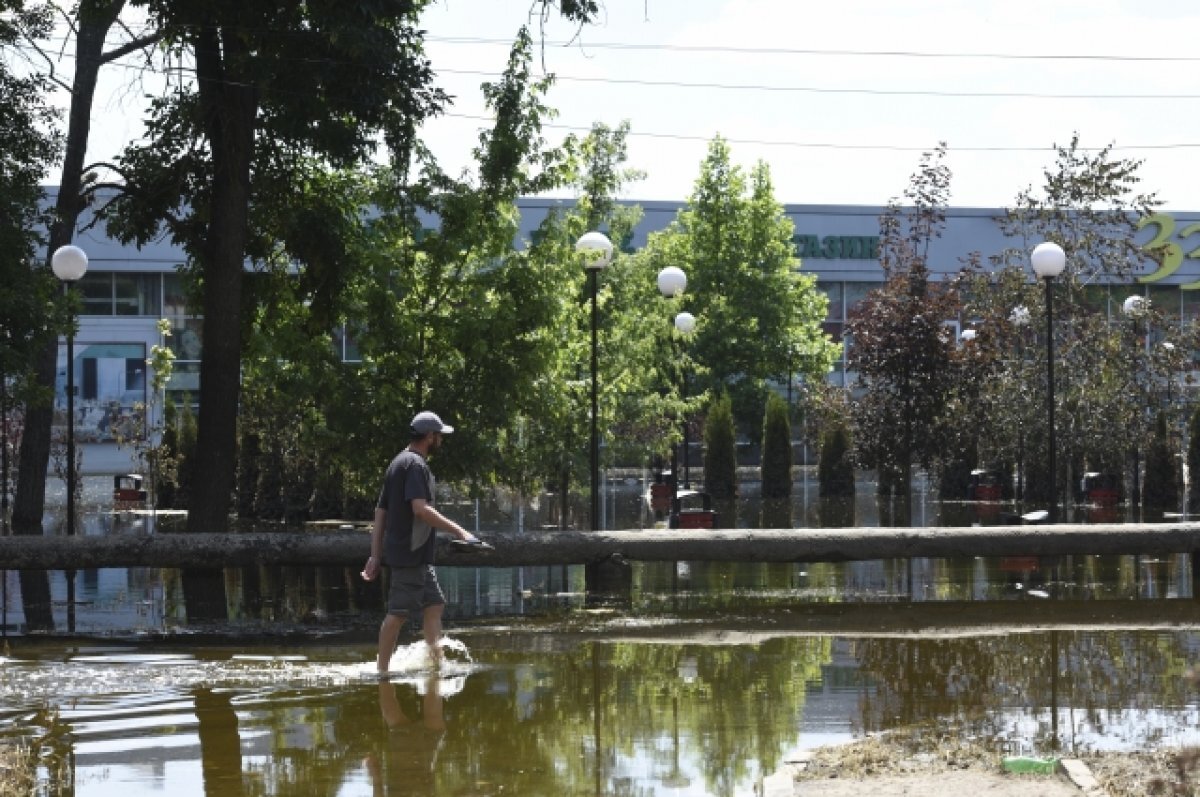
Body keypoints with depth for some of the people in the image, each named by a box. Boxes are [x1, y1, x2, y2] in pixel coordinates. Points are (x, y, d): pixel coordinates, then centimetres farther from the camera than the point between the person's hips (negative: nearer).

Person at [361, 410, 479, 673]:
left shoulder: (398, 463, 18)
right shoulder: (415, 465, -13)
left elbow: (380, 512, 17)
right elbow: (420, 508, -25)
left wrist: (375, 556, 16)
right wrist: (458, 530, -24)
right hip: (410, 553, -10)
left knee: (434, 605, 11)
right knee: (398, 612, -6)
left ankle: (437, 661, 11)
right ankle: (382, 670, -2)